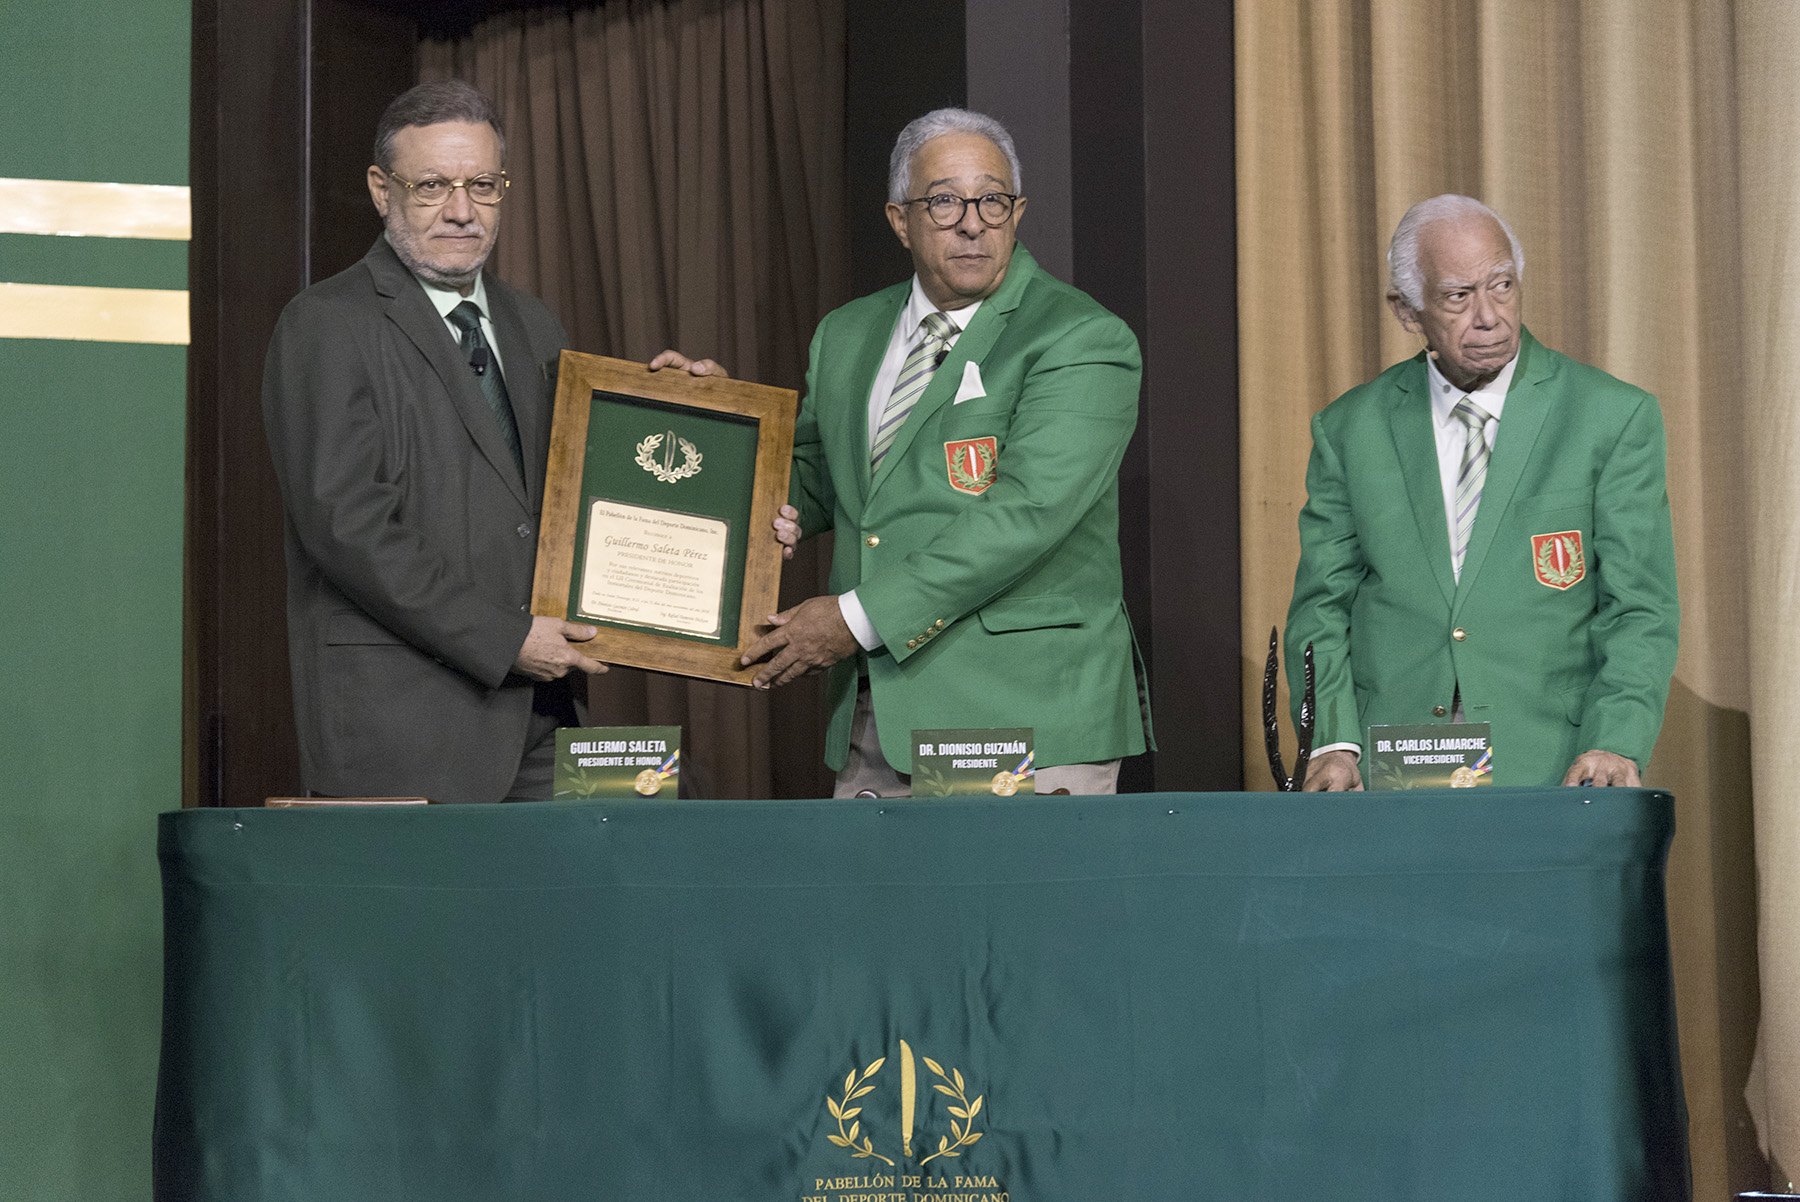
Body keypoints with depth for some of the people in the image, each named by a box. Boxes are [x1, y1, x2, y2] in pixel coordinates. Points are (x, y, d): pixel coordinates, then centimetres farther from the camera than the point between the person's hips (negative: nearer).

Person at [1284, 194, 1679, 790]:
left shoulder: (1617, 417, 5)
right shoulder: (1348, 428, 11)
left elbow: (1640, 610, 2)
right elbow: (1322, 606, 11)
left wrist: (1615, 745, -13)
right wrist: (1334, 743, -6)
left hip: (1547, 773, -1)